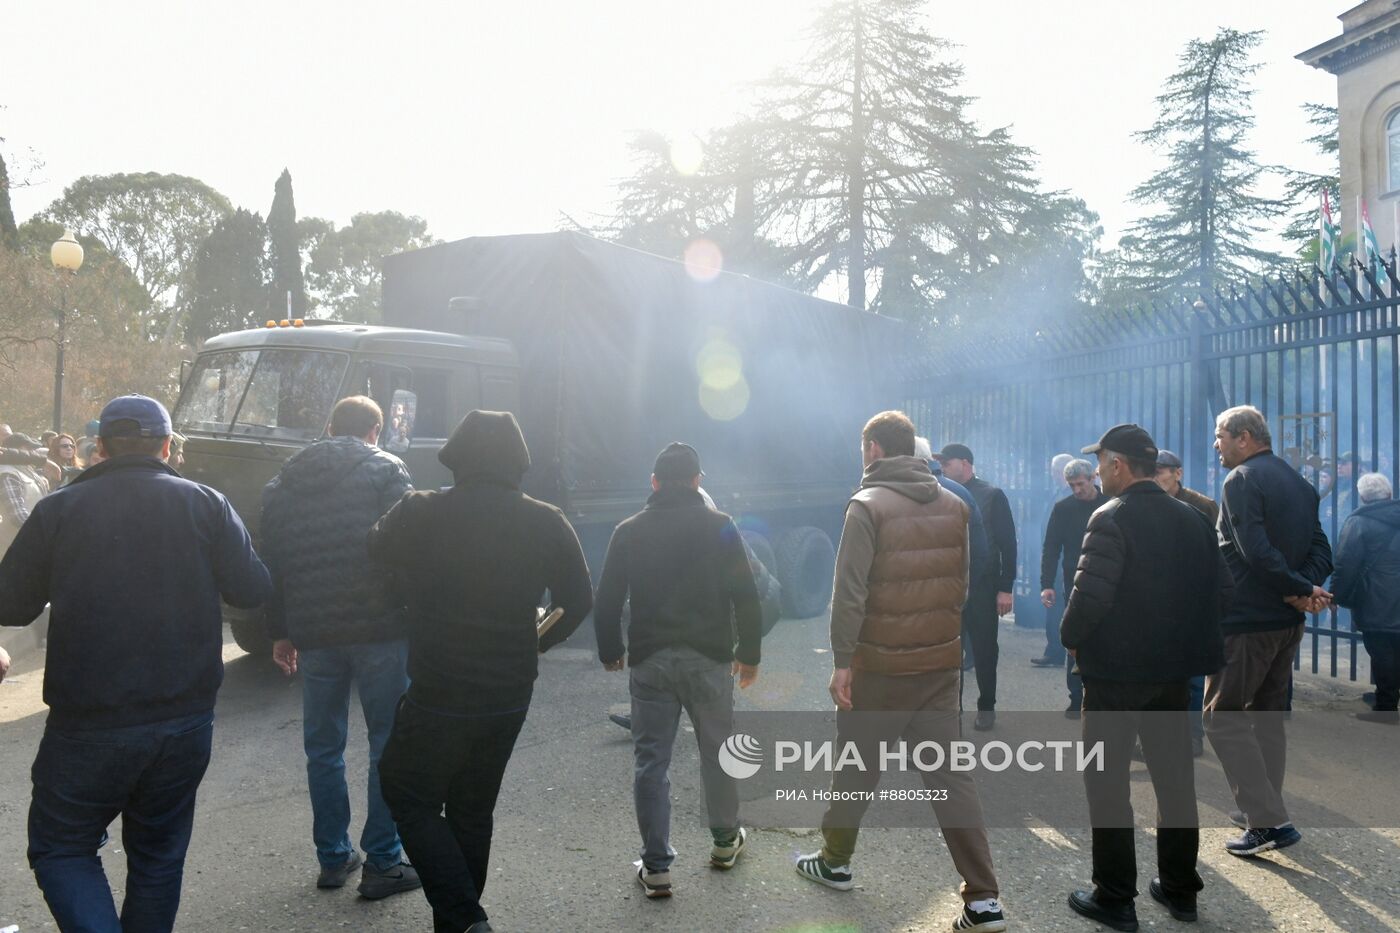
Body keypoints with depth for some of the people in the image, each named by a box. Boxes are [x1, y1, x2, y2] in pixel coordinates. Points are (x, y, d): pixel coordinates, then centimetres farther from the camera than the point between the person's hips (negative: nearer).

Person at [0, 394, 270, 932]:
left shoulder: (58, 509, -3)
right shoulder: (207, 505, -2)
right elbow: (251, 591, -4)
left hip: (88, 725, -2)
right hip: (187, 721, 2)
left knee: (59, 849, 15)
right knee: (158, 855, 18)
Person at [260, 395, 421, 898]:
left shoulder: (283, 480, 14)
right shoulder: (385, 469, -1)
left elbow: (271, 561, 14)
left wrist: (279, 632, 19)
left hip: (312, 632, 5)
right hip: (380, 629, -4)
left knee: (323, 747, 15)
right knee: (389, 744, 4)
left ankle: (333, 858, 23)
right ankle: (382, 862, 6)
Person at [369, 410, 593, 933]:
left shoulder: (420, 513, -13)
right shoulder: (547, 523, -4)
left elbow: (375, 560, 4)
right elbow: (579, 601, 4)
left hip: (438, 694, -4)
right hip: (510, 697, 4)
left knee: (410, 798, 13)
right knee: (472, 812, 19)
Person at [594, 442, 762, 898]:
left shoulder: (629, 531, 1)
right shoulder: (719, 527, -3)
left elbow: (607, 601, 2)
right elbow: (746, 597, -5)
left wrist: (610, 651, 16)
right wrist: (749, 653, 5)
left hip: (649, 661, 1)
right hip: (708, 658, 0)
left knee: (650, 761, 7)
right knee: (717, 751, 17)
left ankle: (656, 867, 8)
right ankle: (725, 841, 33)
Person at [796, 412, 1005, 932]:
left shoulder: (868, 506, -13)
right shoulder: (953, 506, 4)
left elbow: (850, 593, -17)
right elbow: (961, 585, 10)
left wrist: (842, 661, -12)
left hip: (880, 665, -5)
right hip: (942, 662, 5)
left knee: (857, 768, 13)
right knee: (950, 773, 8)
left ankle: (834, 862, 32)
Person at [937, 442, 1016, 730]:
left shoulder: (992, 496, -2)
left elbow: (1008, 543, -5)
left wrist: (1005, 587, -10)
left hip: (982, 586, -3)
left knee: (984, 648, 8)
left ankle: (986, 707, 21)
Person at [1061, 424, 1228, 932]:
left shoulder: (1111, 518, -16)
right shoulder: (1192, 518, 5)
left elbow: (1090, 595, -24)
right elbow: (1221, 589, 7)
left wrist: (1071, 637, -7)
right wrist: (1181, 632, 15)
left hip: (1114, 668, -7)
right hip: (1174, 667, 7)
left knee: (1107, 781, 4)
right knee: (1174, 776, 16)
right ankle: (1180, 888, 28)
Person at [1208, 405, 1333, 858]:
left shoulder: (1241, 481, -14)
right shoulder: (1298, 482, 13)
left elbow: (1256, 552, -25)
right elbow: (1321, 550, 6)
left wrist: (1304, 589, -16)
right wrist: (1305, 590, -9)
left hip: (1245, 621, -9)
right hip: (1288, 620, 9)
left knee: (1222, 717, -2)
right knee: (1268, 715, 19)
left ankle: (1269, 821, -5)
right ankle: (1265, 811, 28)